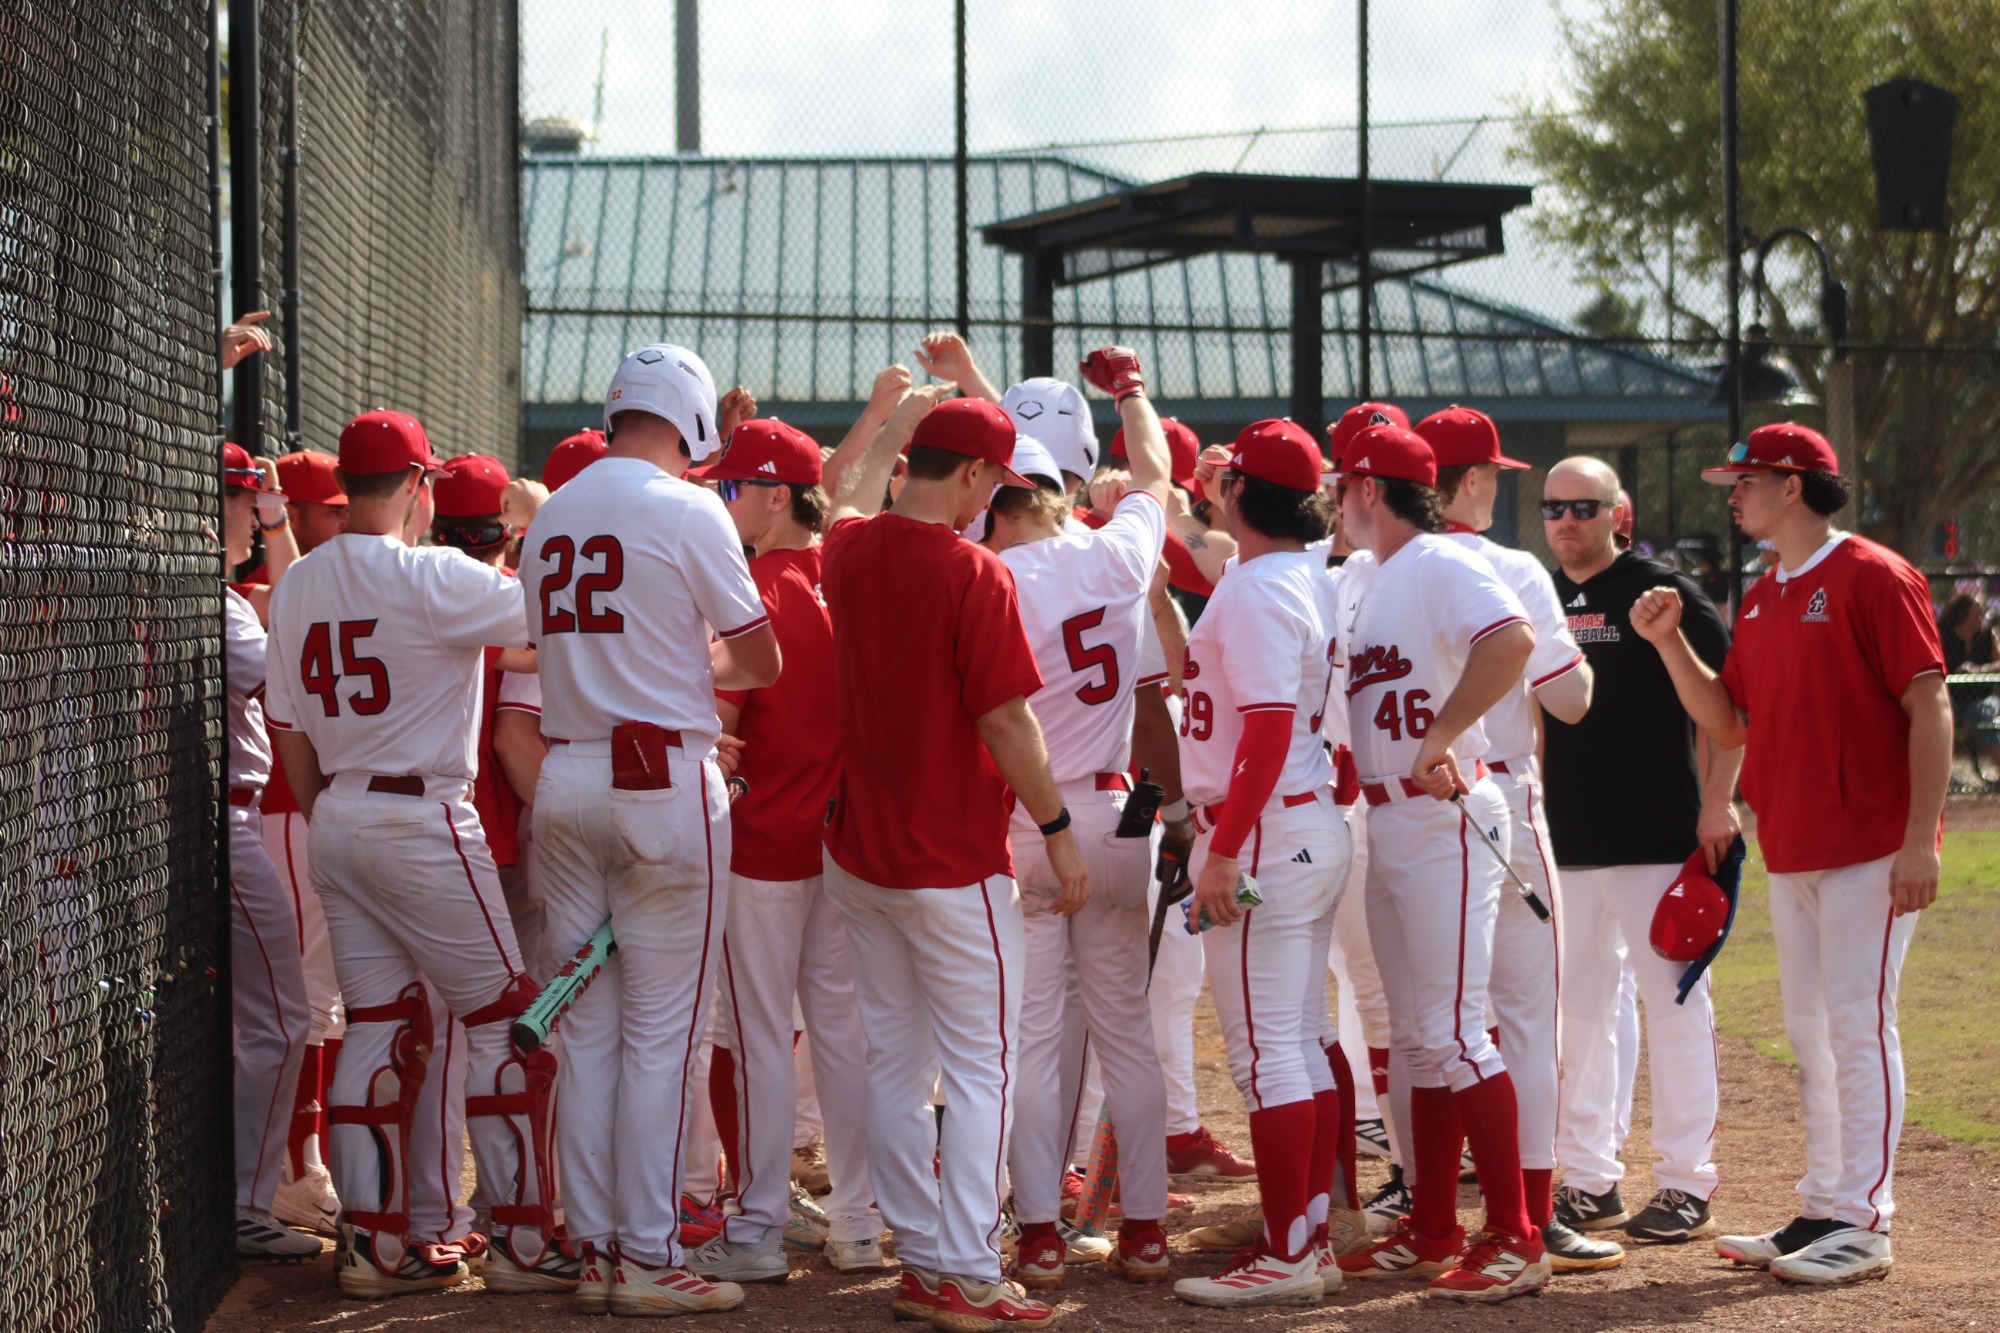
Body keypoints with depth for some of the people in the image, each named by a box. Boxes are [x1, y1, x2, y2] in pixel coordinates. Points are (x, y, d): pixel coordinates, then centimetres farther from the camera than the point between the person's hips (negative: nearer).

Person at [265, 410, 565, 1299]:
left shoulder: (297, 585, 9)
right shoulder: (431, 577, -14)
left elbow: (289, 727, 14)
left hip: (336, 819, 7)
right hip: (420, 818, -7)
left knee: (379, 1026, 10)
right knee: (504, 1018, 1)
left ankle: (375, 1240, 9)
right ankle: (520, 1238, 2)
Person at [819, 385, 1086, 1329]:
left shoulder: (850, 551, 2)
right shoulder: (973, 574, -18)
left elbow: (850, 500, 28)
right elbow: (1005, 722, -17)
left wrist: (894, 423, 42)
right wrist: (1057, 829, -8)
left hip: (857, 851, 7)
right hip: (952, 859, -7)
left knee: (893, 1062, 12)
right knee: (981, 1066, -1)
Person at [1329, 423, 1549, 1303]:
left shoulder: (1442, 566, -13)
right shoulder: (1354, 580, 16)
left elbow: (1511, 639, -30)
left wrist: (1439, 741, -30)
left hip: (1444, 824, -10)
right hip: (1385, 827, 10)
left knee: (1453, 1033, -11)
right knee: (1418, 1038, 13)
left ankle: (1514, 1240, -9)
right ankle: (1433, 1233, 20)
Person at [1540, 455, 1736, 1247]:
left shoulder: (1663, 595, -5)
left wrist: (1718, 802, -13)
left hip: (1657, 839, -6)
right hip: (1562, 845, 6)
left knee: (1673, 1005, -1)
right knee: (1577, 1011, 9)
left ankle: (1686, 1184, 5)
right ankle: (1589, 1182, 17)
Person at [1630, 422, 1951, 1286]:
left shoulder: (1874, 578, -9)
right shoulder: (1761, 600, 15)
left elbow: (1929, 707, -13)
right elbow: (1729, 723, 18)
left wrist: (1920, 838, -19)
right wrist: (1669, 643, 5)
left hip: (1870, 850, -8)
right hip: (1792, 852, 8)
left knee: (1858, 1025, -8)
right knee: (1810, 1033, 11)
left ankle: (1864, 1223, -5)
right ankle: (1823, 1209, 19)